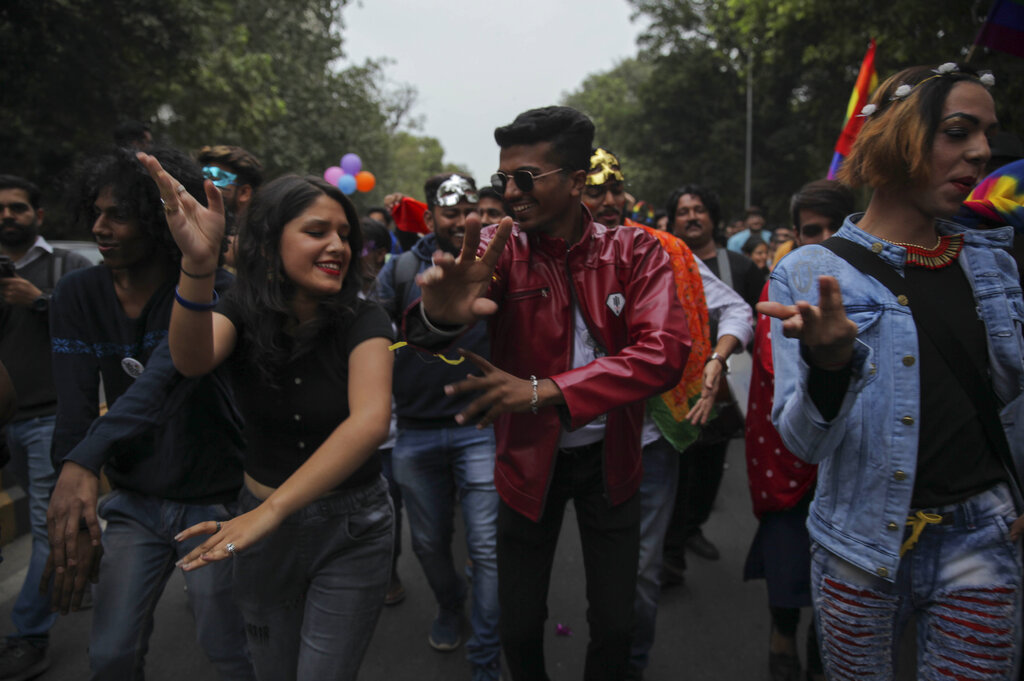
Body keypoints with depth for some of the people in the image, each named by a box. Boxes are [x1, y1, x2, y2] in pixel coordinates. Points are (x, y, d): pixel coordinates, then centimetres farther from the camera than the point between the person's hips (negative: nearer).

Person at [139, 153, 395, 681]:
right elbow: (192, 359, -30)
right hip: (261, 521, 3)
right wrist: (198, 265, -49)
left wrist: (272, 508, -39)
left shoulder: (362, 322, -15)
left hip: (350, 528, -2)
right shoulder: (241, 314, -7)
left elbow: (371, 421, -31)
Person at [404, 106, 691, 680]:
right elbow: (424, 335, -25)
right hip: (529, 458, 0)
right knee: (519, 627, 10)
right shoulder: (498, 248, -10)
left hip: (609, 456, 0)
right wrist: (443, 314, -52)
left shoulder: (636, 253, -10)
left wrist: (545, 390, -35)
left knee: (616, 626, 10)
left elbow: (664, 352, -25)